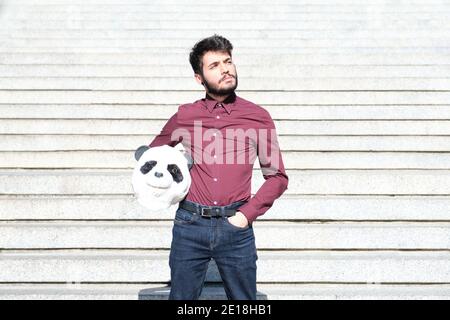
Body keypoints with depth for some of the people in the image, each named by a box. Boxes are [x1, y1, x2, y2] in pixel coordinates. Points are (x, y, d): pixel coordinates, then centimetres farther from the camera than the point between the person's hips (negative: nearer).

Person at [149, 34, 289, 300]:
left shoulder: (258, 117, 3)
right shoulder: (184, 116, 6)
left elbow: (277, 176, 7)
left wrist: (247, 214, -4)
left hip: (236, 228, -1)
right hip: (190, 227, 1)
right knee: (181, 297, 9)